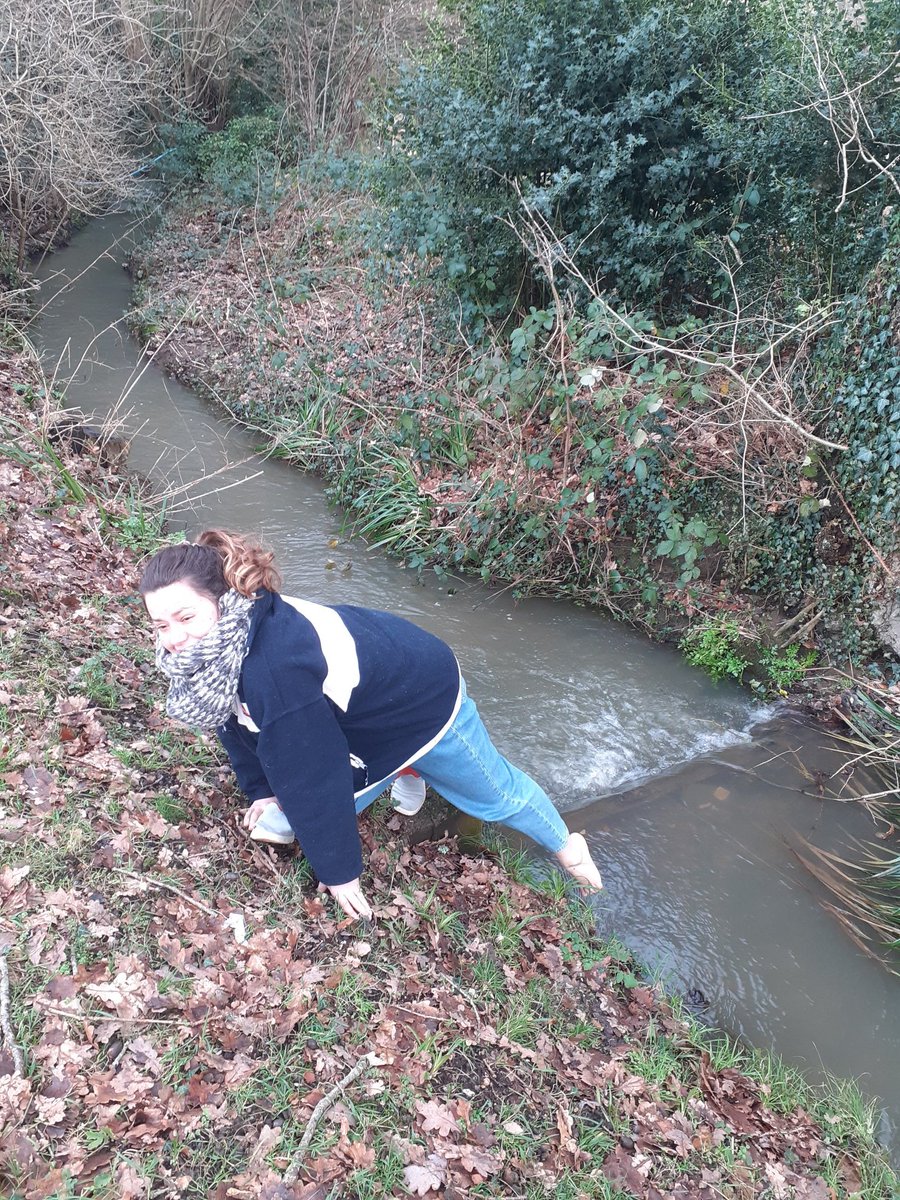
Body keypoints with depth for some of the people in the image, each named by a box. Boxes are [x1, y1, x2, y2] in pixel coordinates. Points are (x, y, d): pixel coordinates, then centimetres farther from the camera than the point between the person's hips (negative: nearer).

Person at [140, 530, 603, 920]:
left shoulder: (275, 670, -45)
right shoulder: (222, 636, -19)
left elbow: (310, 777, -33)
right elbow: (235, 717, 1)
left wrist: (338, 872, -20)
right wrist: (261, 790, 9)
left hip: (426, 698, -7)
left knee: (494, 794, 18)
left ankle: (564, 843, 48)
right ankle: (408, 770, 35)